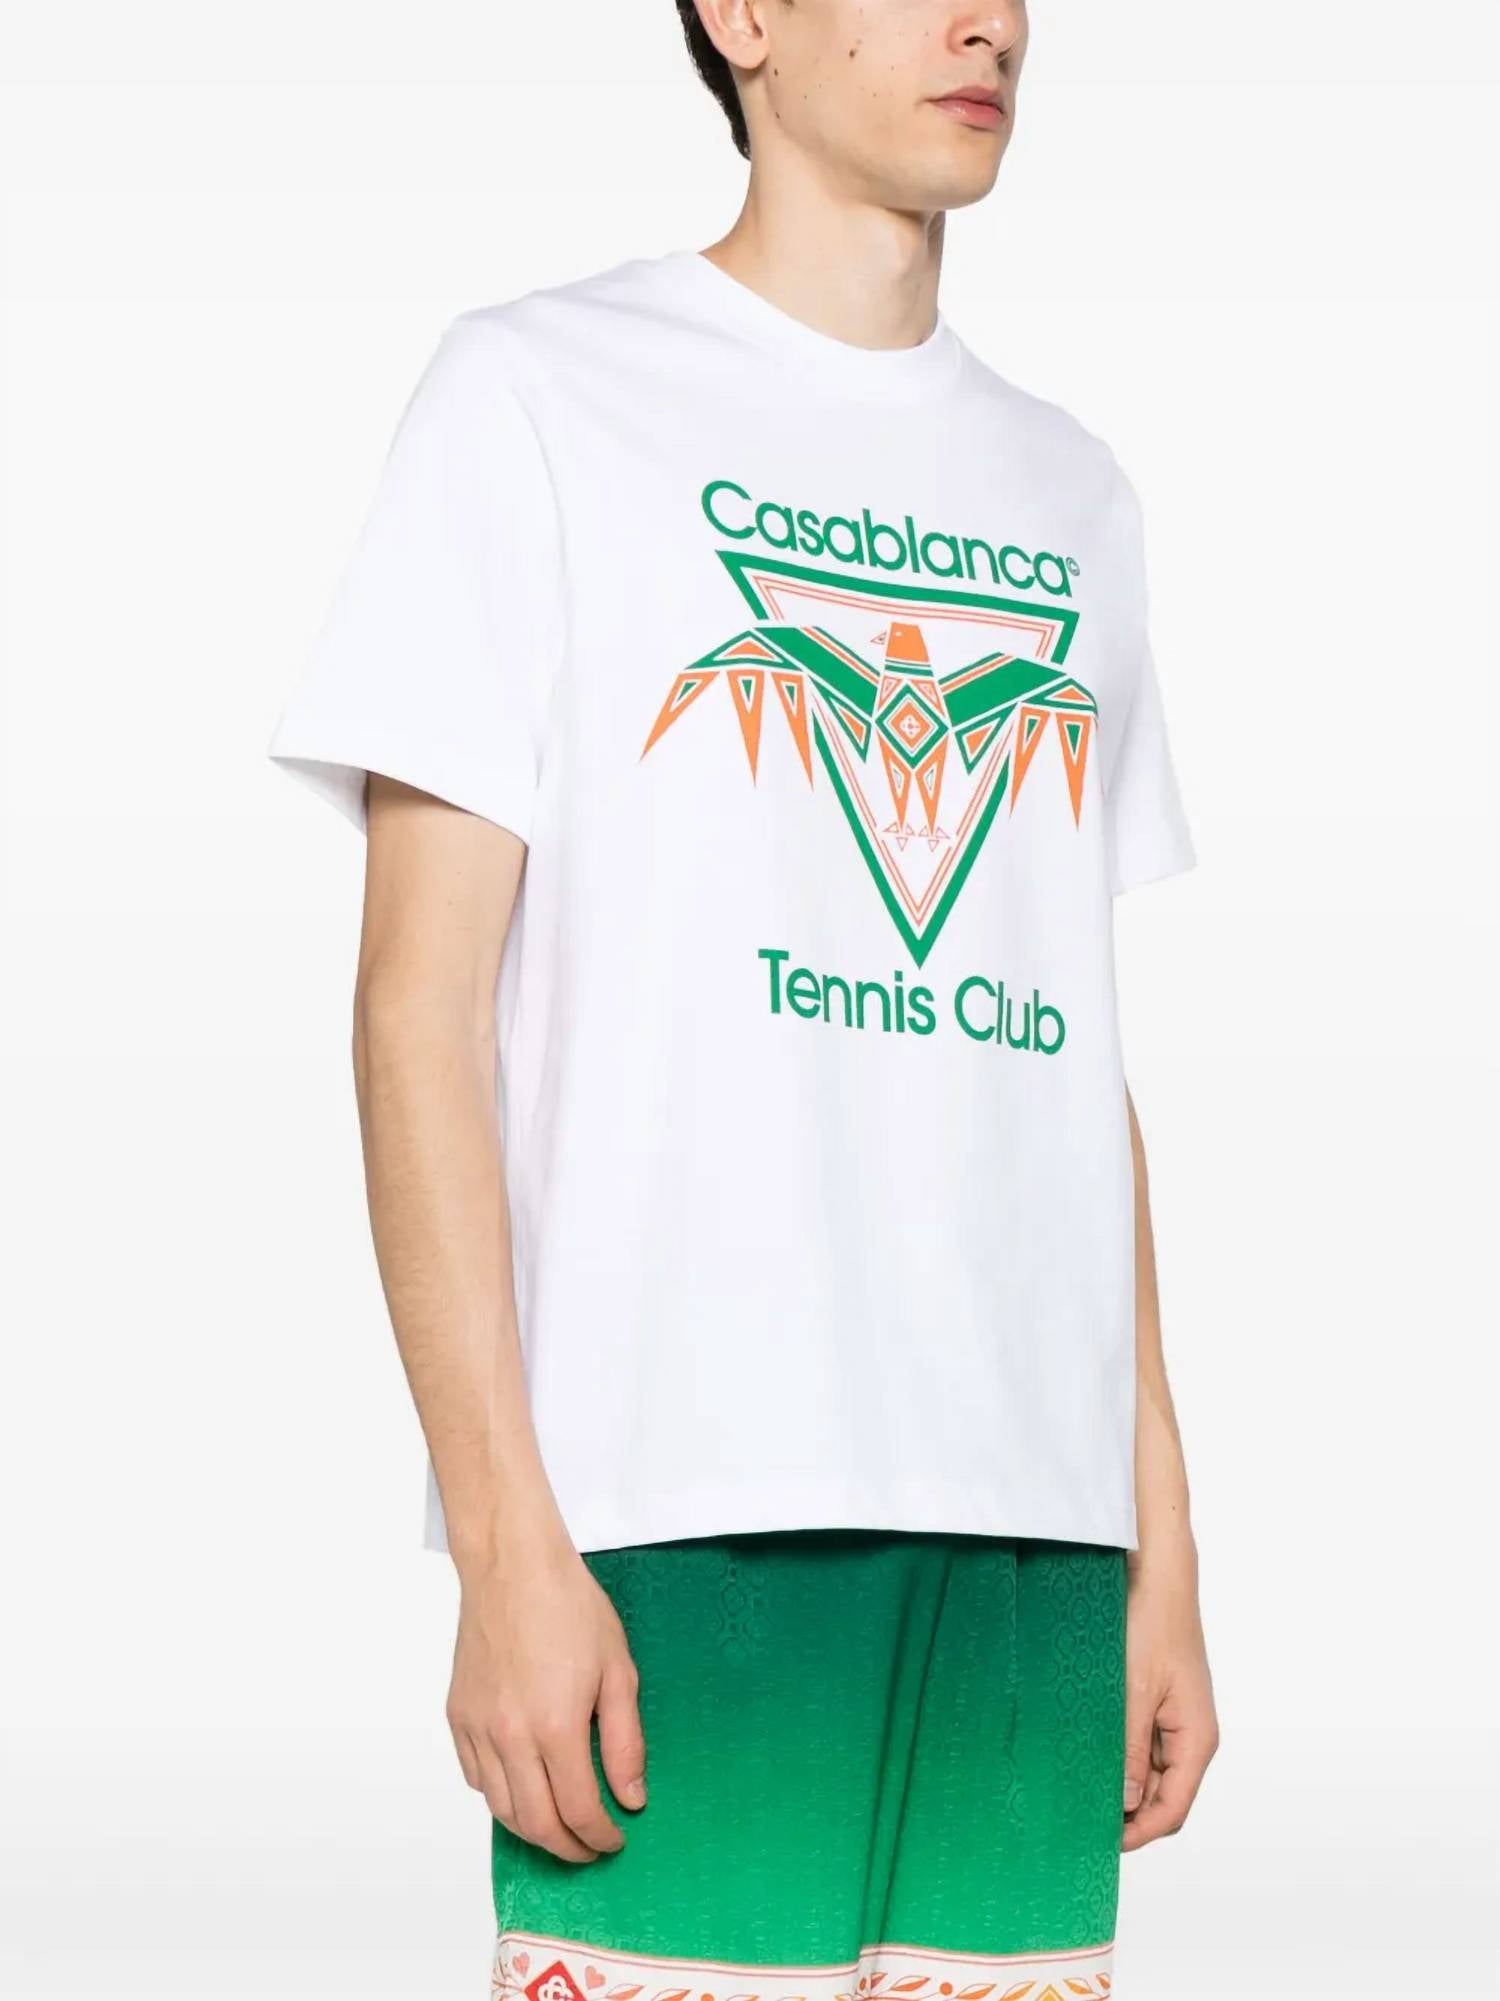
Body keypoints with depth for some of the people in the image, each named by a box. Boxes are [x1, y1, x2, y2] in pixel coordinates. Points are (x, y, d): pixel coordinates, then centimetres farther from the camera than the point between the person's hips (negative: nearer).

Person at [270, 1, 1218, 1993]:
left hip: (1035, 1522, 5)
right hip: (685, 1506, -5)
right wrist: (508, 1539, -11)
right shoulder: (541, 393, 3)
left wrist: (1163, 1532, 12)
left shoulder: (1072, 494, 19)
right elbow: (420, 1000, -4)